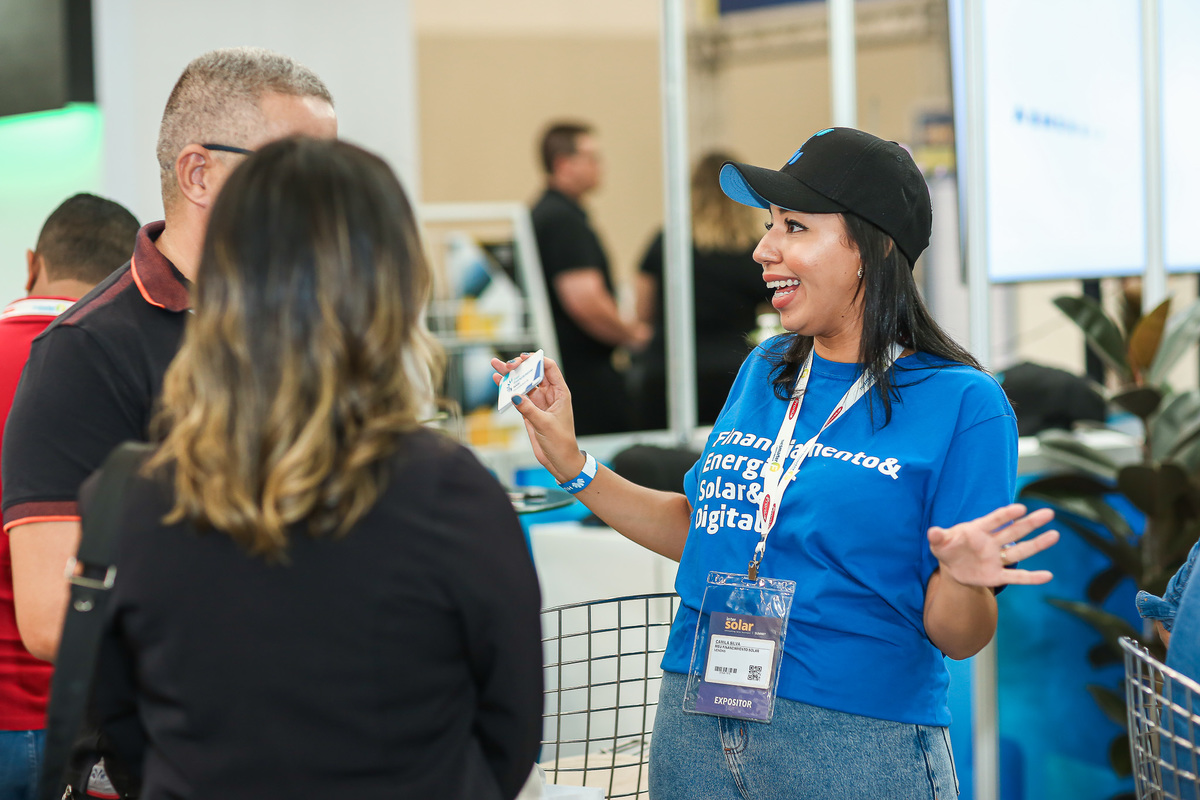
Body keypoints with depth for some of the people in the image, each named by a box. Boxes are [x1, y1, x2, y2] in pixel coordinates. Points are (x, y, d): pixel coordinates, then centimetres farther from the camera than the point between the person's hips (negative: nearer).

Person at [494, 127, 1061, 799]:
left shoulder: (962, 404, -9)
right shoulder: (767, 372, 9)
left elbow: (956, 639, -9)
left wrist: (962, 577, -30)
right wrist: (572, 466, 13)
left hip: (857, 742, -5)